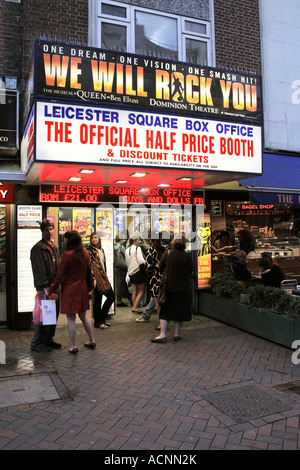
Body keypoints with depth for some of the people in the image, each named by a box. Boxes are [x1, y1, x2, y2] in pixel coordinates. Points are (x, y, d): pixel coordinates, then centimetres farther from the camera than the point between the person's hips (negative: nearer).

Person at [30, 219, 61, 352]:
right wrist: (45, 285, -19)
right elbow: (39, 269, -14)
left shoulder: (54, 247, 17)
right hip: (43, 286, -8)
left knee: (54, 312, 11)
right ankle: (37, 343, 6)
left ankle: (48, 339, 23)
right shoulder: (38, 248, -8)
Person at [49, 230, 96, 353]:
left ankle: (73, 346, 10)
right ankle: (92, 341, 26)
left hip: (70, 289, -7)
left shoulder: (67, 254, -16)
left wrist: (51, 289, -2)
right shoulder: (85, 253, 4)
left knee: (71, 319, 3)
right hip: (82, 289, 7)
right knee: (83, 316, 19)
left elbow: (60, 275, -12)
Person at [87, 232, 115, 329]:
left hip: (103, 277, 8)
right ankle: (98, 322, 10)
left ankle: (102, 318, 19)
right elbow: (89, 266, -13)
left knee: (111, 296, 7)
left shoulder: (101, 250, 16)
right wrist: (93, 278, -18)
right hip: (96, 278, -8)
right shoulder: (90, 251, -7)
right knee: (97, 299, -3)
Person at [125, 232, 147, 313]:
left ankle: (134, 307, 17)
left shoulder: (127, 250, 11)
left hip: (131, 272, 8)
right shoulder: (137, 248, -12)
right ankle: (135, 307, -5)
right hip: (138, 271, -8)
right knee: (141, 291, 0)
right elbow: (141, 261, -18)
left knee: (134, 290, 14)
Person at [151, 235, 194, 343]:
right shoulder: (187, 257, -8)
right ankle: (177, 334, 17)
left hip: (169, 287, 1)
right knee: (180, 311, 10)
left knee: (165, 312, 8)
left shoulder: (167, 254, -5)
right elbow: (191, 273, 2)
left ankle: (162, 335, 2)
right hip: (184, 288, 0)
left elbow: (160, 269, 4)